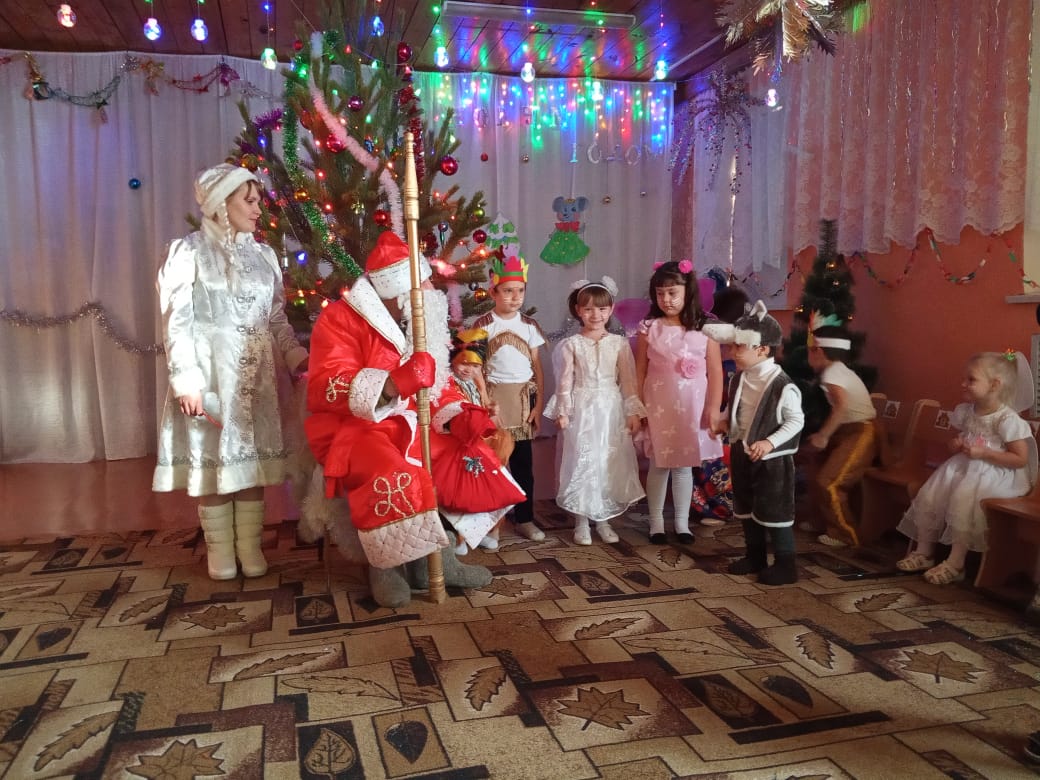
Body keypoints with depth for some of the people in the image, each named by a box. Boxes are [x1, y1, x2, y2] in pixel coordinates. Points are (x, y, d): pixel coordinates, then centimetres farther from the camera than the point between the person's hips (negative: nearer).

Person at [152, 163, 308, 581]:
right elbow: (176, 321, -8)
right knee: (213, 458, 1)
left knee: (253, 457, 6)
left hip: (256, 373, 4)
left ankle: (250, 547, 18)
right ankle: (220, 551, 15)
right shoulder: (188, 251, -3)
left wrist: (296, 355, 1)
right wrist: (186, 379, -15)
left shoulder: (263, 255, 11)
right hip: (210, 369, -4)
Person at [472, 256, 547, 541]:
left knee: (523, 462, 5)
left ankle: (524, 519, 16)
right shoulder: (482, 325, -1)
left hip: (523, 397, 3)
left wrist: (539, 403, 2)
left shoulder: (529, 325, 7)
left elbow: (537, 367, 8)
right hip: (493, 397, -2)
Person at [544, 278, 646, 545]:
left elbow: (628, 380, 2)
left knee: (611, 463, 6)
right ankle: (581, 522, 13)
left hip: (611, 410, 2)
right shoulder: (571, 345, 0)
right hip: (582, 410, -2)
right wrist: (562, 411, -8)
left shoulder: (619, 343, 3)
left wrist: (633, 411, -2)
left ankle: (603, 521, 20)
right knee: (582, 462, 1)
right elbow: (565, 381, -1)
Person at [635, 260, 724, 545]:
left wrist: (714, 408, -5)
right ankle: (656, 522, 20)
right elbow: (640, 371, 1)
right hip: (658, 407, 0)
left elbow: (715, 371, 0)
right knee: (658, 466, 8)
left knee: (684, 467, 11)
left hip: (692, 408, 1)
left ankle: (682, 522, 23)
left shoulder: (705, 329, -2)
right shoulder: (649, 328, -2)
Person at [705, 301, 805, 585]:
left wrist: (770, 443, -26)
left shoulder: (782, 385, -21)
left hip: (772, 459, -8)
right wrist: (724, 423, 0)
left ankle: (785, 564, 15)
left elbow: (796, 421, -17)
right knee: (745, 508, 18)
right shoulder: (739, 379, 1)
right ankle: (755, 556, 34)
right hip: (742, 453, 8)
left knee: (774, 512, 1)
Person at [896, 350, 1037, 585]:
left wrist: (983, 453, -22)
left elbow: (1021, 460, -15)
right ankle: (924, 552, 3)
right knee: (929, 495, -10)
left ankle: (955, 563, -21)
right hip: (963, 467, 7)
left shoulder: (1007, 419, -15)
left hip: (995, 474, -7)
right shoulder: (965, 412, 6)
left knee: (963, 499, -31)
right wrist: (955, 445, -2)